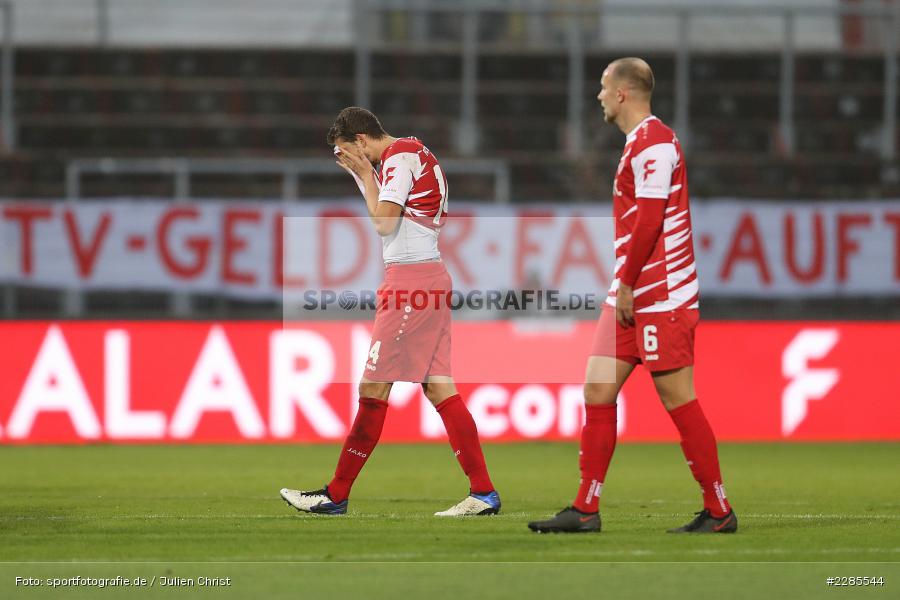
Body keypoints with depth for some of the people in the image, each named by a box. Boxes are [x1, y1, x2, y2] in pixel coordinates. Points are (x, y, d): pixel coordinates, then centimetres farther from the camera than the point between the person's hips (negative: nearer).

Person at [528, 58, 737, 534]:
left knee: (678, 399, -6)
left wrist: (628, 285, -17)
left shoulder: (653, 142, -14)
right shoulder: (639, 142, 18)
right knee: (597, 391, 6)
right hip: (631, 295, 10)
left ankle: (719, 511, 1)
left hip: (661, 296, -10)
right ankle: (586, 510, 8)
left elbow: (650, 219, -20)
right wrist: (625, 286, 18)